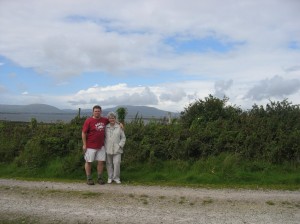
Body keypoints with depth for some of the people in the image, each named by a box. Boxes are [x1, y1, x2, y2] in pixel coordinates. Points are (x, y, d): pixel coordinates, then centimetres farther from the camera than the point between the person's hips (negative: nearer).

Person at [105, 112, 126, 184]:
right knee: (109, 164, 7)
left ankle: (116, 178, 7)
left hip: (117, 149, -1)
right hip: (108, 149, 2)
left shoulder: (119, 127, 3)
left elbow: (123, 138, 6)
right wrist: (104, 146, 2)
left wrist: (120, 145, -4)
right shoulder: (106, 127, 6)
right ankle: (110, 178, 19)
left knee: (117, 163, -8)